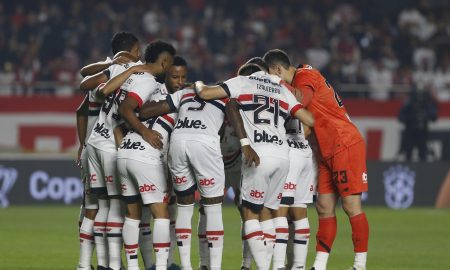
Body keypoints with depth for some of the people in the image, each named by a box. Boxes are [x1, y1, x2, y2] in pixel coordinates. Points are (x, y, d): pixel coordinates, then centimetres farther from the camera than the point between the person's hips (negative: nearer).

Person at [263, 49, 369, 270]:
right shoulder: (299, 79, 17)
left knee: (351, 206, -6)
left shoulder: (305, 76, -11)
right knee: (324, 208, 6)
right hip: (328, 152, 10)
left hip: (346, 146, -10)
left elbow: (301, 99, -31)